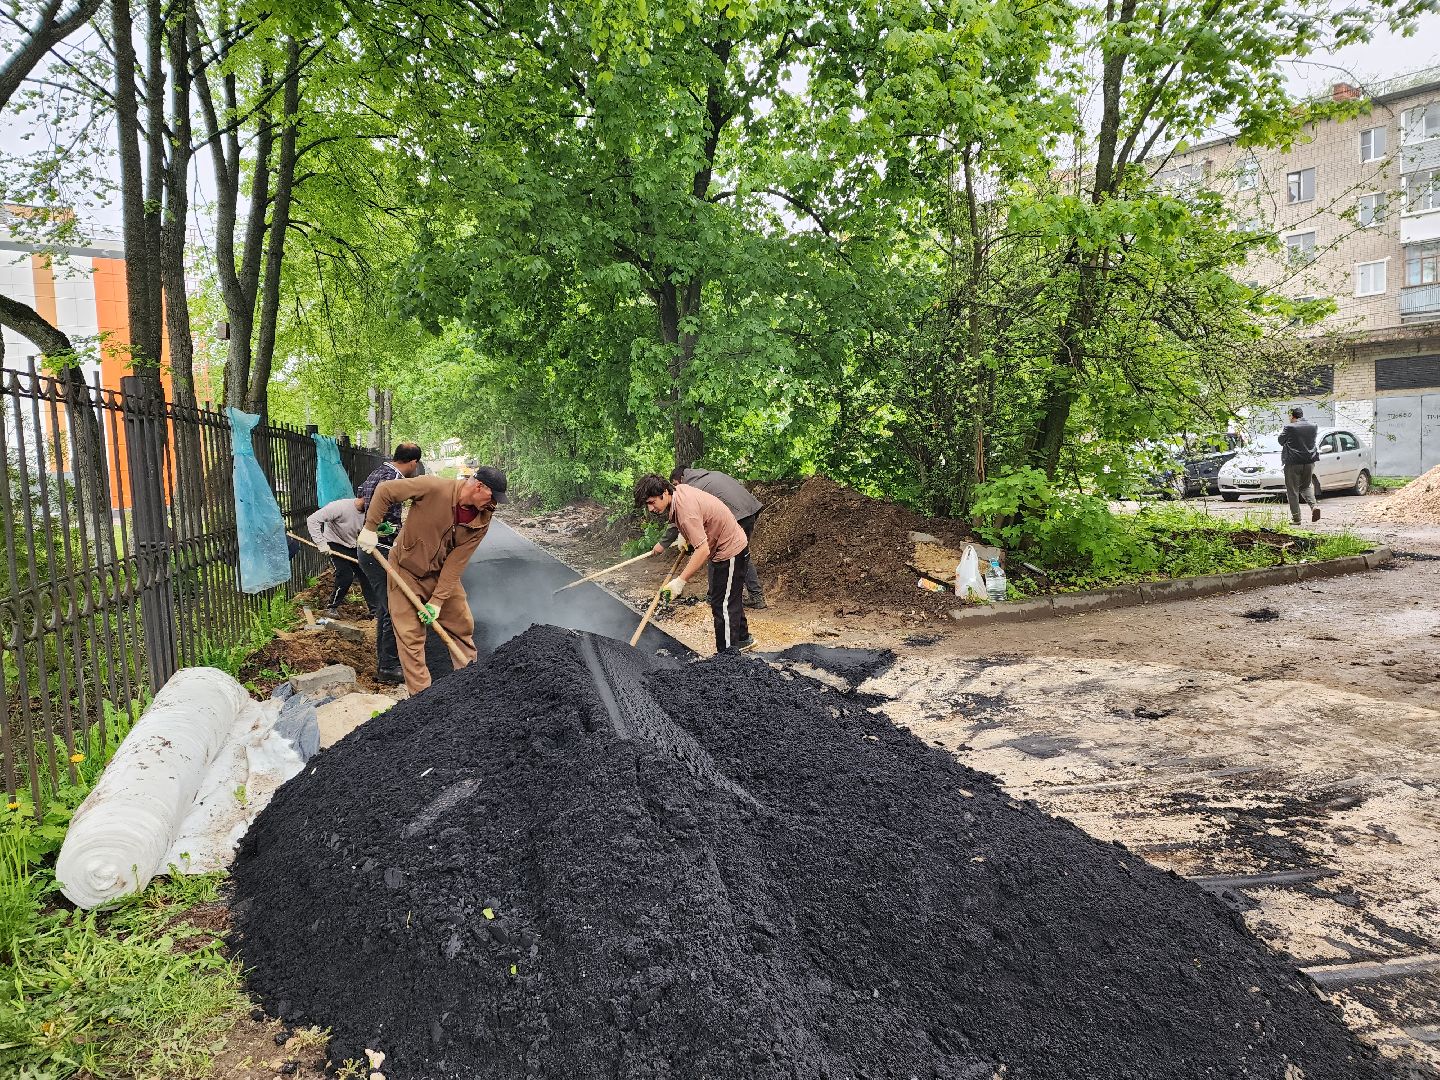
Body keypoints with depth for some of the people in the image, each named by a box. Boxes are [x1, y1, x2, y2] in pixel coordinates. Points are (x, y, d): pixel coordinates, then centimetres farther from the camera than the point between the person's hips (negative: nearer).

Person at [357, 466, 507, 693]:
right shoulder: (434, 488, -27)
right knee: (410, 635, -5)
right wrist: (370, 528, -16)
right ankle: (421, 694, 3)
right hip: (407, 569, -4)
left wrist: (438, 600, -18)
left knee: (463, 625, 8)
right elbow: (385, 490, -17)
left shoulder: (481, 520, -14)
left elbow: (456, 562, -15)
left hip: (442, 573, 4)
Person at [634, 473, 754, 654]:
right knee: (730, 598, 24)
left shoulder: (686, 512, -34)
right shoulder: (679, 489, -5)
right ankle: (742, 638, 41)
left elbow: (703, 550, -37)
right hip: (730, 546, 10)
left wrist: (680, 581, -37)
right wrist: (684, 536, 11)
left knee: (723, 605, -7)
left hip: (730, 552, -10)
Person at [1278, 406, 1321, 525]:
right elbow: (1312, 440, 17)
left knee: (1292, 491, 4)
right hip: (1309, 462, 5)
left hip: (1293, 463, -5)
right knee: (1306, 486, 22)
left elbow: (1281, 441, 0)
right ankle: (1314, 506, -2)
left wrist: (1282, 431, 17)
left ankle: (1296, 518, 4)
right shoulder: (1312, 426, 4)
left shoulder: (1289, 427, -12)